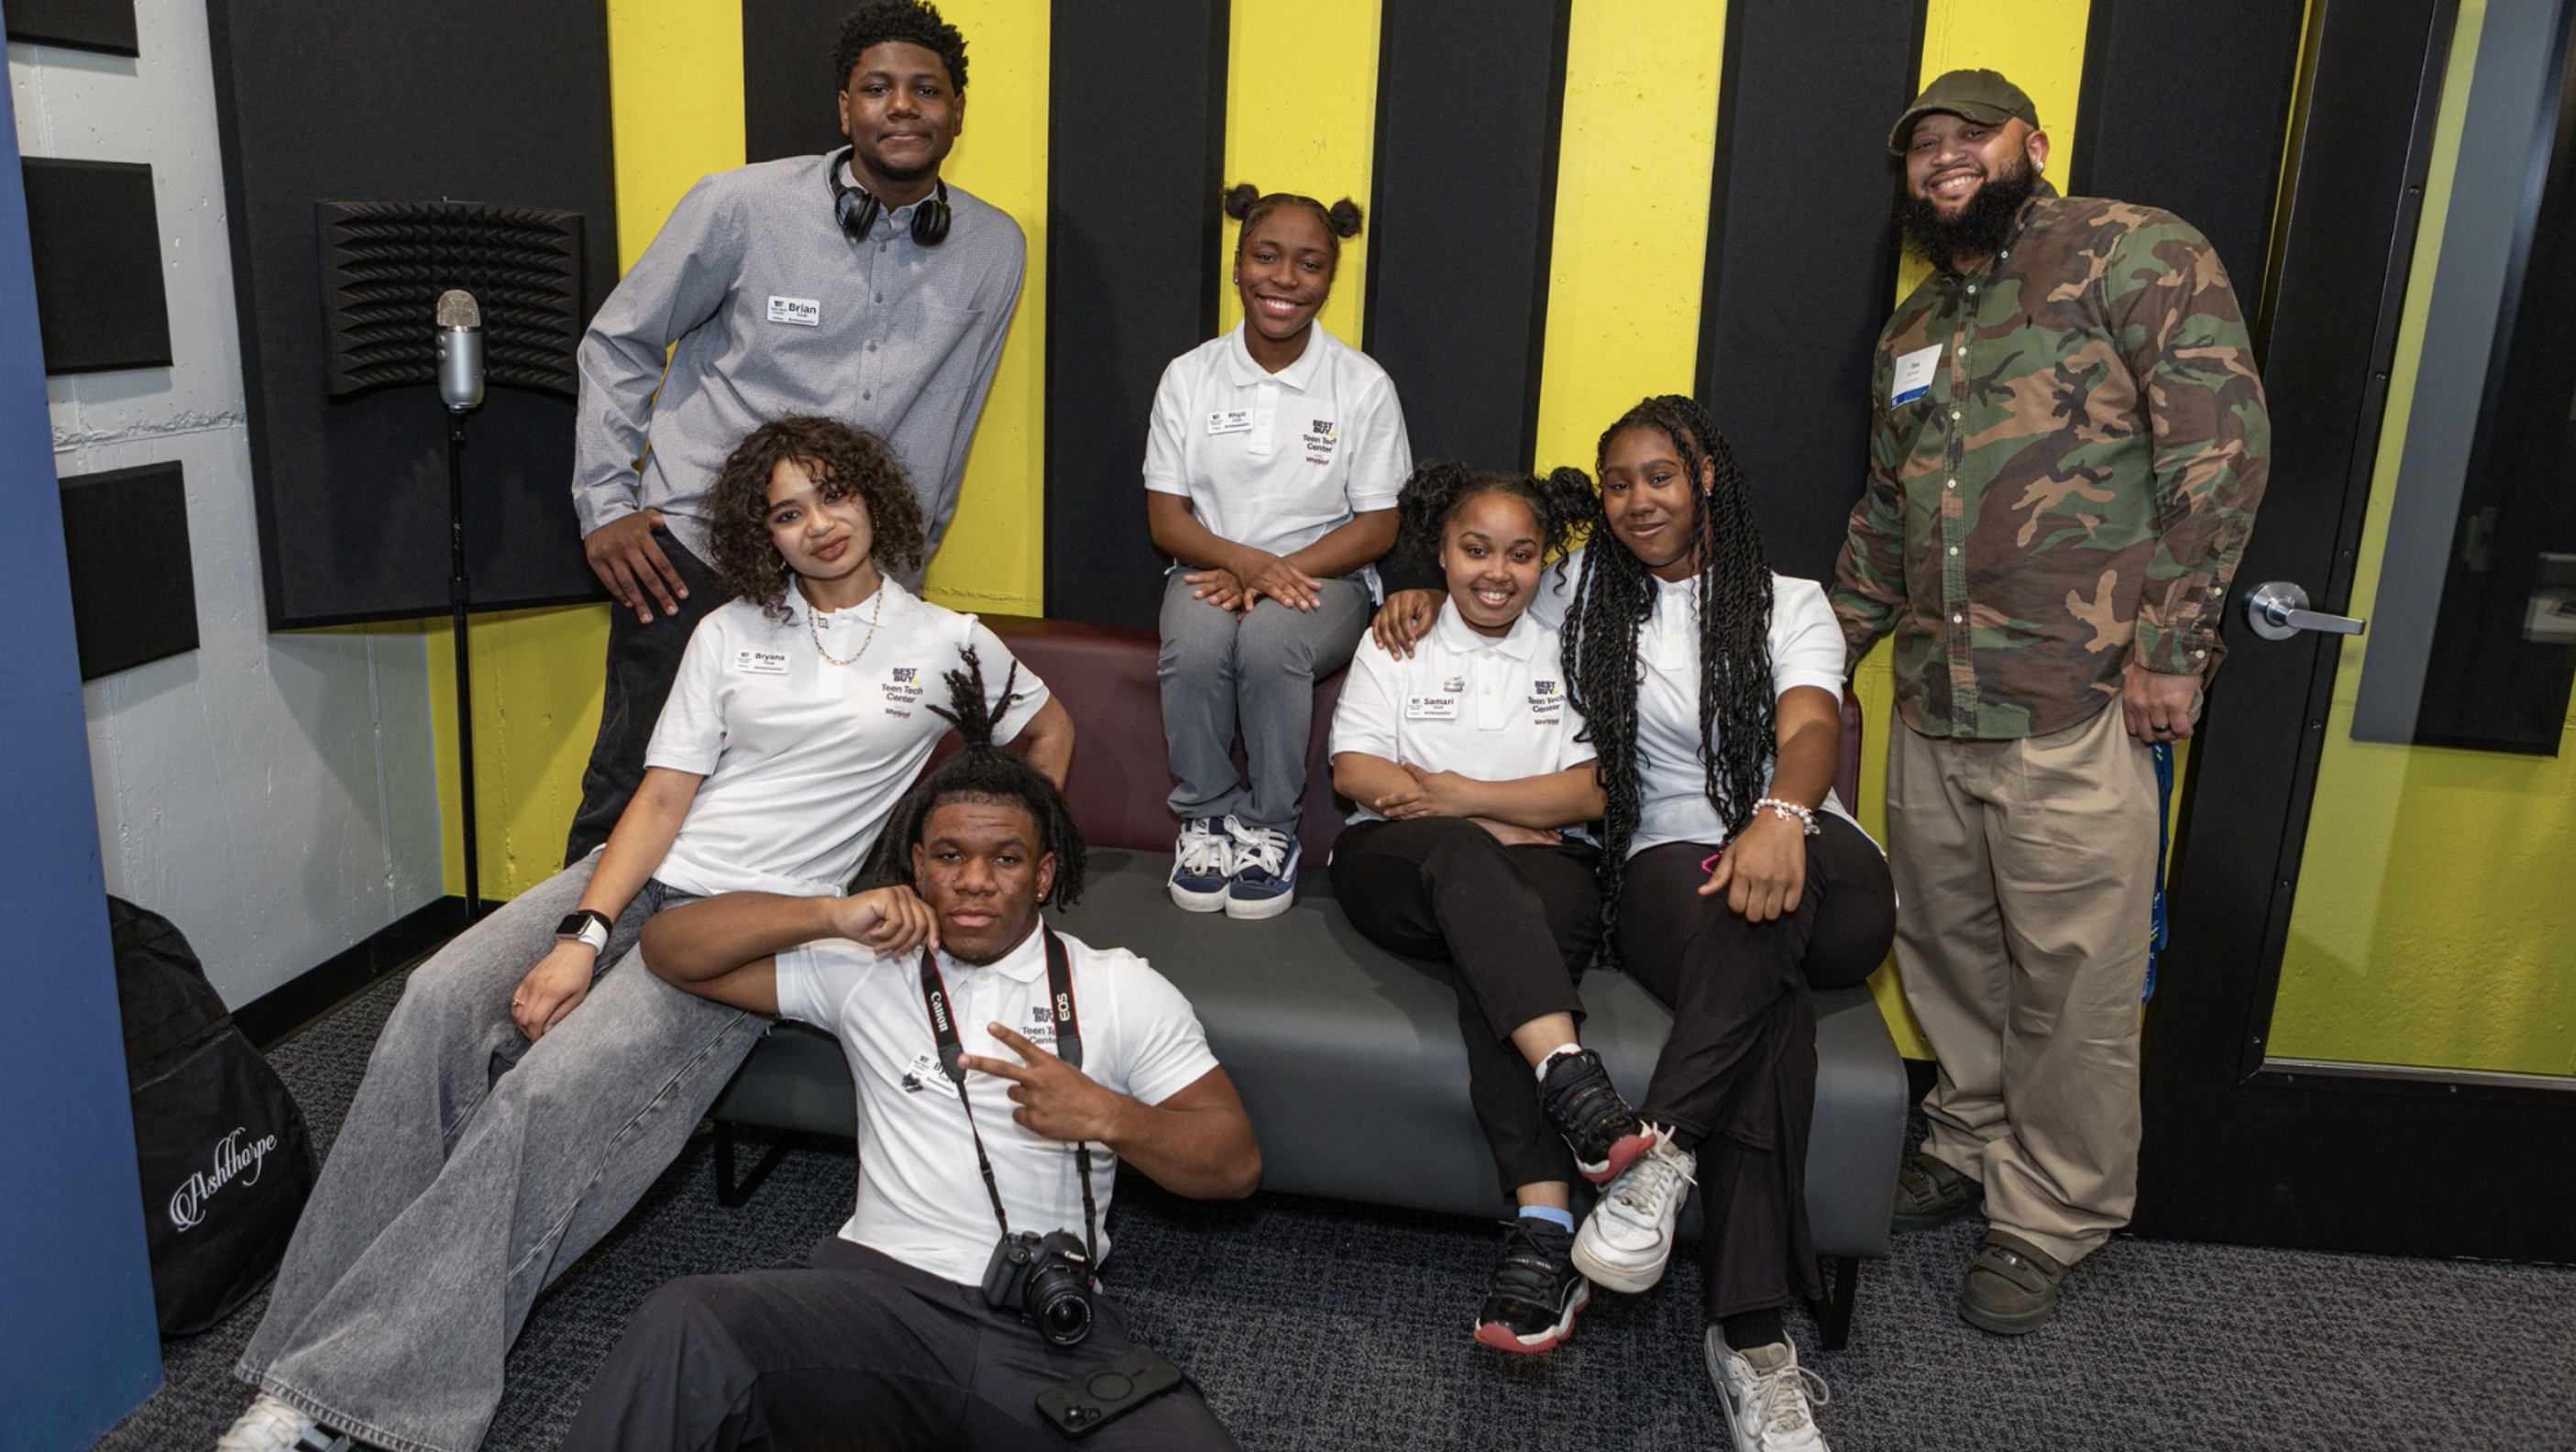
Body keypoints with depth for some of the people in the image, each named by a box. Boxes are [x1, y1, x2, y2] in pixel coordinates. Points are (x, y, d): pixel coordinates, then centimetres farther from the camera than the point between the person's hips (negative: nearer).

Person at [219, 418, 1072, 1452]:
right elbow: (663, 796, 5)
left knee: (554, 1092, -28)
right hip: (644, 874, 4)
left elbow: (1050, 731, 23)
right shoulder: (728, 635, 13)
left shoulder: (944, 642, 8)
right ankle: (310, 1358, -18)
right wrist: (582, 935, -9)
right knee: (444, 1001, -24)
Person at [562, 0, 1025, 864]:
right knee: (636, 794, 0)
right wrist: (604, 505, 2)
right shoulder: (741, 207, -3)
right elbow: (620, 344, 8)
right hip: (693, 552, -2)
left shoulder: (995, 251, 4)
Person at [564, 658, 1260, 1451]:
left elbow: (1234, 1163, 9)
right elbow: (670, 946, 12)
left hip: (1054, 1334, 1)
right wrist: (833, 915, -2)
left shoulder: (1121, 990, 12)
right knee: (682, 1322, -32)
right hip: (882, 1290, 0)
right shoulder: (866, 968, 15)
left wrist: (1104, 1116, -10)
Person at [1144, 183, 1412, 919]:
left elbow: (1377, 525, -3)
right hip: (1212, 569, 1)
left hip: (1322, 576, -1)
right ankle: (1205, 815, -9)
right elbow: (1165, 517, 1)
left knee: (1269, 641, -35)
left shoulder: (1363, 383, -2)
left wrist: (1277, 574, -17)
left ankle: (1269, 826, -13)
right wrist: (1244, 558, -20)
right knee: (1195, 644, -33)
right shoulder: (1190, 376, 2)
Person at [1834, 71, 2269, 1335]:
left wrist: (2172, 644, -15)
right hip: (1931, 718, 7)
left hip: (2076, 715, -7)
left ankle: (2051, 1218, 21)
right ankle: (1973, 1150, 36)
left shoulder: (2131, 253, -3)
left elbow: (2223, 437, -11)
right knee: (1947, 955, 16)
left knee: (2072, 981, 4)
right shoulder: (1913, 330, 19)